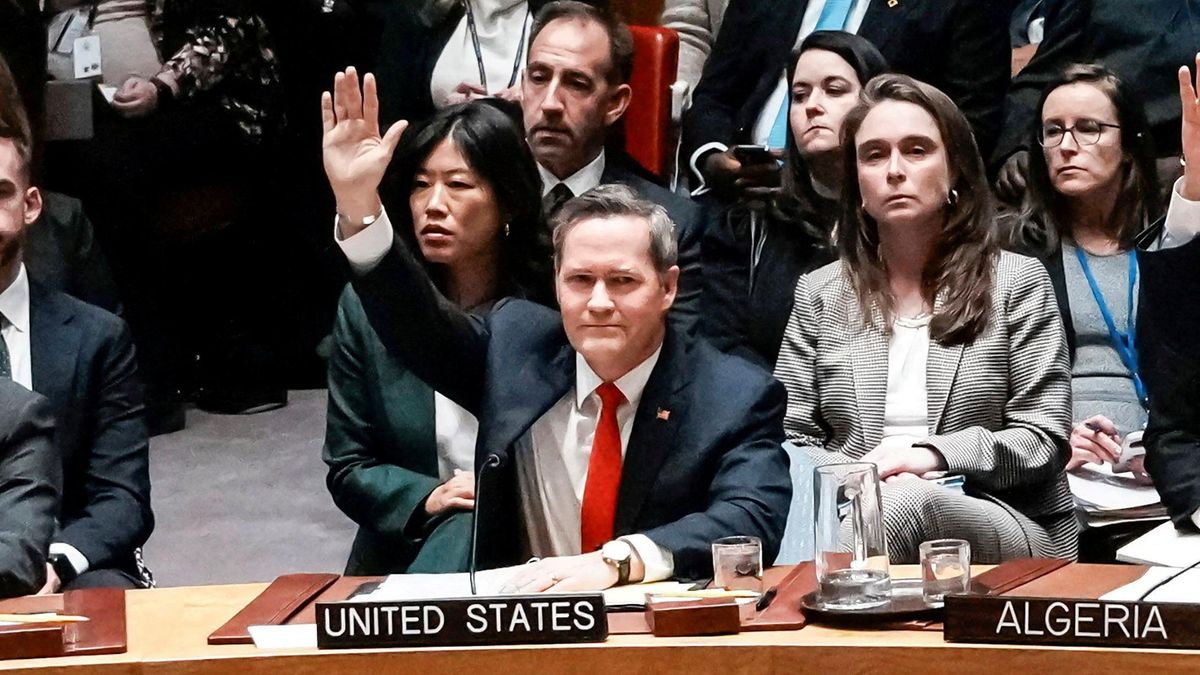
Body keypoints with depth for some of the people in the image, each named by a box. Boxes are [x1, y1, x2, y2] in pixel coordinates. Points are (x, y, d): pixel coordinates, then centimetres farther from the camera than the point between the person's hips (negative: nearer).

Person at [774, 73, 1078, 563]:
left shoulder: (1018, 281, 11)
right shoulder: (818, 294, 18)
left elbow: (1044, 440, 4)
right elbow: (791, 438, 12)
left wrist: (937, 455, -14)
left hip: (1008, 528, -1)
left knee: (909, 503, -39)